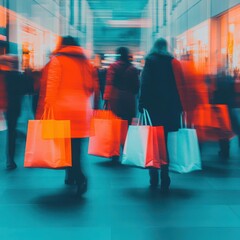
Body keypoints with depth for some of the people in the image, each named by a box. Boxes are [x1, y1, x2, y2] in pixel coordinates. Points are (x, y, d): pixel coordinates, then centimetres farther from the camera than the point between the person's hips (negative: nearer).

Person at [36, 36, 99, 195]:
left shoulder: (57, 60, 2)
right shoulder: (86, 63, 15)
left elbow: (52, 86, -7)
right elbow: (94, 87, 15)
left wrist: (49, 106, -7)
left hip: (63, 109, -4)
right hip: (83, 110, 4)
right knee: (77, 145, 12)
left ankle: (80, 177, -14)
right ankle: (72, 176, 16)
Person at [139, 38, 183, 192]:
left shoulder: (150, 61, 2)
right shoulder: (174, 62, 8)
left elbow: (145, 83, -6)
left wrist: (142, 103, -5)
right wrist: (180, 107, 9)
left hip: (153, 106, -2)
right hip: (171, 108, 2)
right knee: (166, 142, 2)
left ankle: (154, 179, 7)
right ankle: (165, 181, -1)